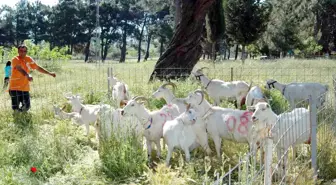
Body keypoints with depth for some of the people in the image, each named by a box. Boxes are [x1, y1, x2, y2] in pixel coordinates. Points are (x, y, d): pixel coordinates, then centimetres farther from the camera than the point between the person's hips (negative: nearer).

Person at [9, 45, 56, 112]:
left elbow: (38, 68, 18)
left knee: (26, 107, 1)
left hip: (25, 88, 5)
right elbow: (20, 69, -31)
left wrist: (49, 73, 17)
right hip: (15, 88, -5)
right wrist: (27, 76, -49)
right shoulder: (15, 59, -12)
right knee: (15, 108, -8)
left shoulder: (29, 59, 6)